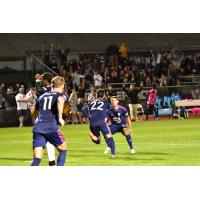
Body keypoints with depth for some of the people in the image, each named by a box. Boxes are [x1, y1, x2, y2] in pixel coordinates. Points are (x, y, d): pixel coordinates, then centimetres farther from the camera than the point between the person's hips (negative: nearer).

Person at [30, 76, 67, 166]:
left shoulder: (42, 96, 22)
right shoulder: (60, 95, 7)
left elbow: (33, 111, 33)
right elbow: (60, 100, -20)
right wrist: (60, 117, -16)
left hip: (37, 128, 4)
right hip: (51, 128, -4)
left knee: (37, 159, -1)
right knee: (63, 150, 20)